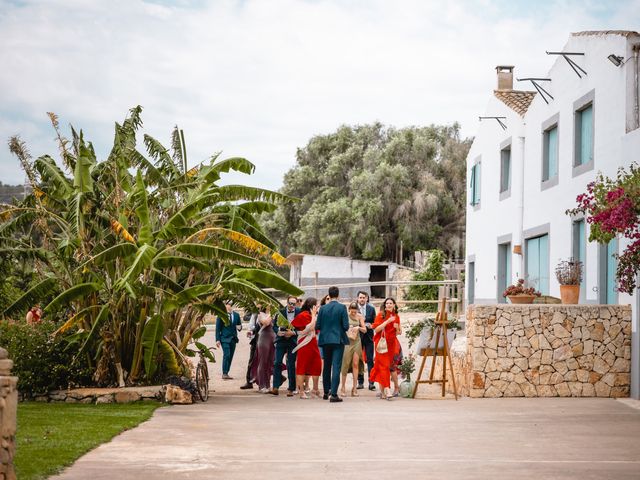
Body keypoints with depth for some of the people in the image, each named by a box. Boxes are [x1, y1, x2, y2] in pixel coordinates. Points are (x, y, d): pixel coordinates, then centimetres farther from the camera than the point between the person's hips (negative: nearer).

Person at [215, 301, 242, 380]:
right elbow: (217, 328, -2)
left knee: (230, 356, 4)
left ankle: (226, 373, 10)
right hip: (225, 338, -5)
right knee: (226, 355, -15)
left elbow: (239, 325, 19)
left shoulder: (236, 315, 12)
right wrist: (217, 339, -8)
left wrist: (239, 327, -6)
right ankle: (224, 373, -14)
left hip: (233, 339, 5)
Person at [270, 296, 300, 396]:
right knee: (277, 363, -7)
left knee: (291, 365, 2)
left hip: (293, 341, -1)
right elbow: (274, 325, 8)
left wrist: (293, 332, -14)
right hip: (281, 340, 1)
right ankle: (275, 387, -6)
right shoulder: (280, 312, 5)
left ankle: (291, 389, 8)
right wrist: (277, 331, -12)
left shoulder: (299, 312, 0)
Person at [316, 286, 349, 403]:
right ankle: (334, 394, -10)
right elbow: (346, 326, -11)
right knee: (336, 367, -4)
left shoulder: (323, 308, -1)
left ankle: (326, 392, 24)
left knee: (326, 367, 16)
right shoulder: (342, 308, -8)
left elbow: (317, 326, 0)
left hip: (325, 340, 3)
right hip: (338, 339, -3)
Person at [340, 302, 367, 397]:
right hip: (347, 341, -2)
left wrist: (359, 328, -16)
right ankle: (343, 387, 10)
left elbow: (365, 330, 3)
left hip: (357, 341, 2)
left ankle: (354, 388, 1)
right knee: (346, 364, -1)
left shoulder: (359, 317, 3)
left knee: (355, 364, -1)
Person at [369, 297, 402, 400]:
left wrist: (397, 328, -5)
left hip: (392, 344, 4)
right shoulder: (381, 315, 0)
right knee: (384, 366, -13)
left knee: (392, 366, 2)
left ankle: (383, 390, 10)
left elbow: (398, 333, 17)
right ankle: (386, 390, -21)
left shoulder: (396, 317, 12)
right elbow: (376, 329, -10)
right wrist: (387, 321, -17)